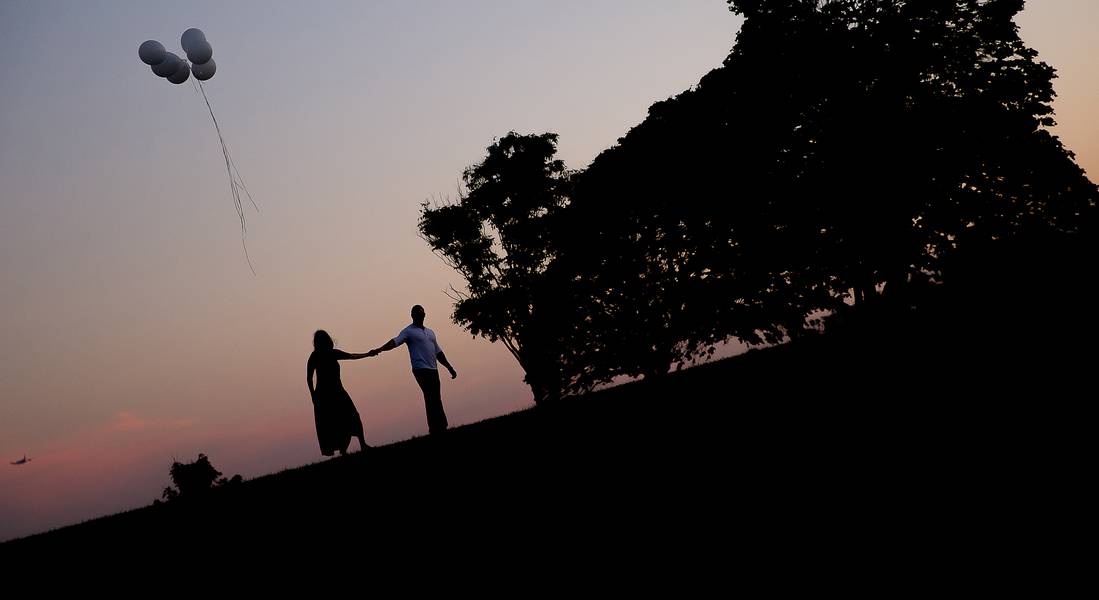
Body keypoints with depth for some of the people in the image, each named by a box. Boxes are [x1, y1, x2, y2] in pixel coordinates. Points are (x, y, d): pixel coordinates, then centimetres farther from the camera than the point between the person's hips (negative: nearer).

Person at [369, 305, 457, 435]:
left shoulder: (430, 332, 22)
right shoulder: (408, 331, 2)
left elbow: (438, 353, 26)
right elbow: (394, 342, -14)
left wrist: (450, 368, 24)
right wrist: (378, 350, -30)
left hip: (433, 370, 7)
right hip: (421, 370, -7)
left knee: (436, 400, 7)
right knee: (432, 399, -15)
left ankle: (441, 427, 11)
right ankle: (436, 429, -15)